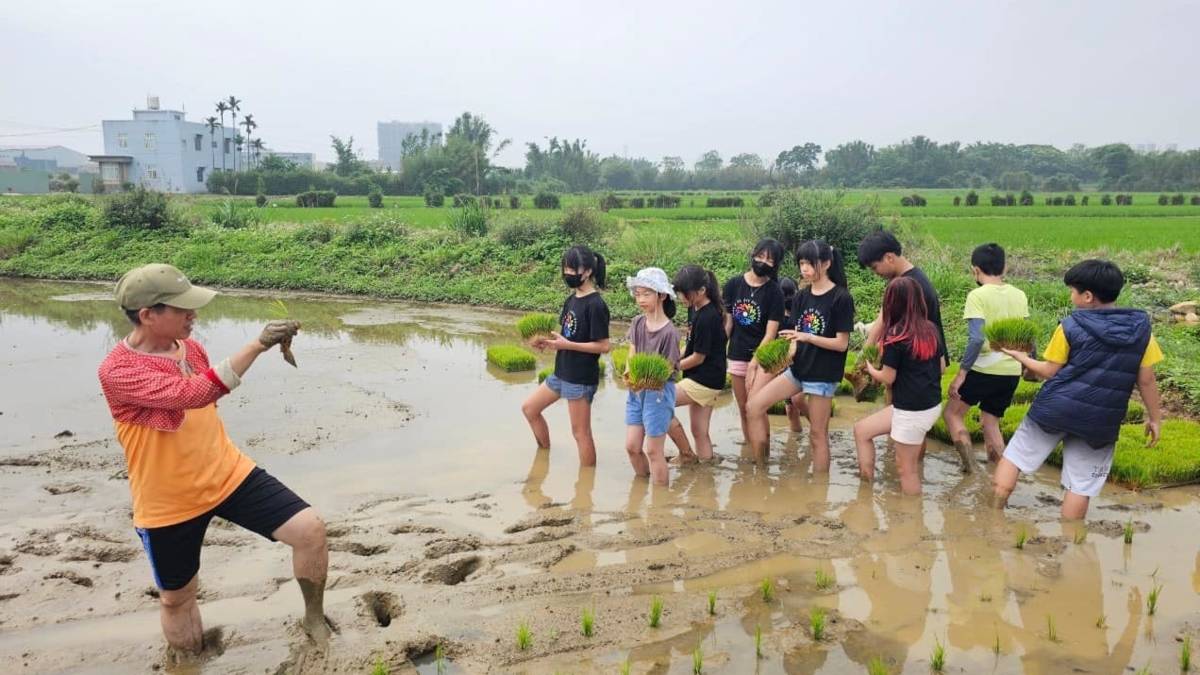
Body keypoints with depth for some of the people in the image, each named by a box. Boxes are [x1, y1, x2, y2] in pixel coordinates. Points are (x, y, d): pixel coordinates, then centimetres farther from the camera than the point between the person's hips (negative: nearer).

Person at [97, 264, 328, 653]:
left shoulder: (189, 345, -1)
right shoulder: (117, 371, -22)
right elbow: (193, 394, -38)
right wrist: (257, 345, -43)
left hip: (229, 475, 4)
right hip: (170, 504, -4)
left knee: (310, 530, -11)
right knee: (177, 598, 15)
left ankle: (315, 620, 12)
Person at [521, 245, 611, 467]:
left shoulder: (596, 305, -18)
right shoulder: (572, 299, 8)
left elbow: (603, 346, -20)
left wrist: (566, 345, -22)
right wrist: (550, 342, -2)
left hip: (581, 377, -9)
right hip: (562, 372, 9)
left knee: (580, 432, 1)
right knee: (529, 408, 18)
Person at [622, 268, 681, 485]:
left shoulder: (669, 332, -17)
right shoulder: (637, 323, 3)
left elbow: (667, 371, -15)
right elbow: (631, 355, 6)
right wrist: (630, 374, -15)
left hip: (659, 392, -6)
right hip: (636, 391, 6)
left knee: (653, 450, 2)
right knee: (632, 446, 11)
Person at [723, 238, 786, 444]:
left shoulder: (774, 293, -9)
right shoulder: (733, 285, 0)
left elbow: (770, 334, -11)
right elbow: (727, 322, 4)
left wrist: (753, 364, -17)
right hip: (737, 355, 4)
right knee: (743, 409, 13)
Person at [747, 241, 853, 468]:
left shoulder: (841, 298, -11)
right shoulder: (801, 297, 7)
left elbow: (841, 343, -14)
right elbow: (798, 338, 8)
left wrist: (807, 337, -24)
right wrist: (788, 354, -13)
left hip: (823, 374, -6)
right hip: (799, 369, 6)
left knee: (817, 435, 2)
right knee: (755, 405, -3)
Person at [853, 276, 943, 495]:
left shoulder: (896, 336, -17)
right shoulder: (931, 329, 3)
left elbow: (887, 378, -11)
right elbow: (940, 367, 12)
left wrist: (870, 369, 9)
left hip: (911, 410, -8)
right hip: (932, 405, 8)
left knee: (906, 468, 7)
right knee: (862, 429, 16)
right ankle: (867, 479, 19)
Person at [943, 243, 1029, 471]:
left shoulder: (978, 296, -12)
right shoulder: (1019, 295, 7)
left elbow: (976, 338, -21)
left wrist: (961, 373, -17)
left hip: (985, 369, -6)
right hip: (1011, 372, 6)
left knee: (953, 413, 11)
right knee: (991, 423, 19)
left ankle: (970, 469, 4)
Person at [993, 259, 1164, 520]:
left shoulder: (1070, 327, -7)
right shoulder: (1141, 328, 0)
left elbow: (1050, 372, -2)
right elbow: (1146, 380, 3)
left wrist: (1022, 358, 14)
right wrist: (1155, 417, 14)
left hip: (1055, 409, -2)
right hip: (1100, 421, 2)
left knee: (1013, 457, 14)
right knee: (1081, 486, 10)